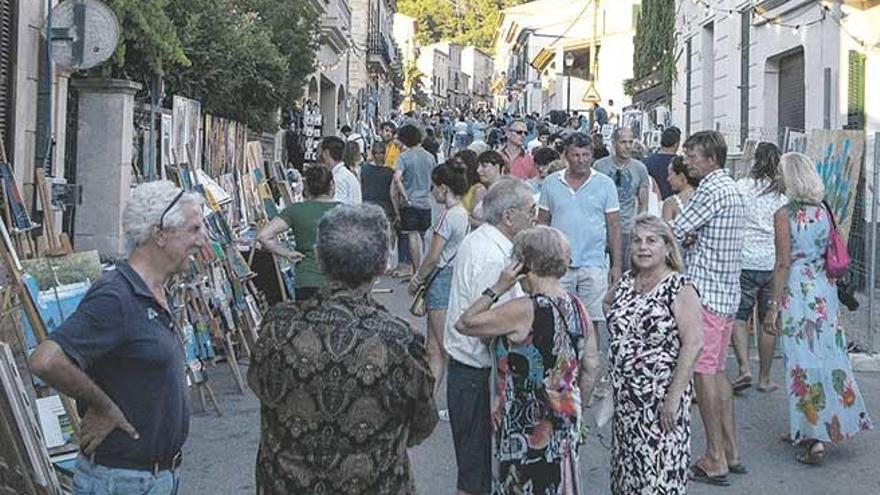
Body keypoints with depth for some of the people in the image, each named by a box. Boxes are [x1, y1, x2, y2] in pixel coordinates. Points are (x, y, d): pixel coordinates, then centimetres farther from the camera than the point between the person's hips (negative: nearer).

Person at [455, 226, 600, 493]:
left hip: (529, 430, -7)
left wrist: (498, 288, -12)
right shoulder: (577, 306, 0)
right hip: (566, 424, 7)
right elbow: (591, 366, 7)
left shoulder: (524, 311, -22)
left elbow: (464, 324, -15)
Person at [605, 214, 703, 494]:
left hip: (661, 400, -6)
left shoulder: (679, 289, -10)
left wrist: (674, 397, -21)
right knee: (626, 471, 12)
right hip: (625, 397, 6)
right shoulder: (626, 283, 9)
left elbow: (693, 344, -17)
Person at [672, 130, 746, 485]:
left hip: (704, 290, -10)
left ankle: (716, 460, -2)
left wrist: (683, 238, 6)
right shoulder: (731, 189, 18)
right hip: (727, 292, 10)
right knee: (717, 371, 14)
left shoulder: (711, 189, -14)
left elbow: (675, 231, -16)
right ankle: (731, 453, 19)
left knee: (703, 371, -5)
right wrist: (691, 237, -3)